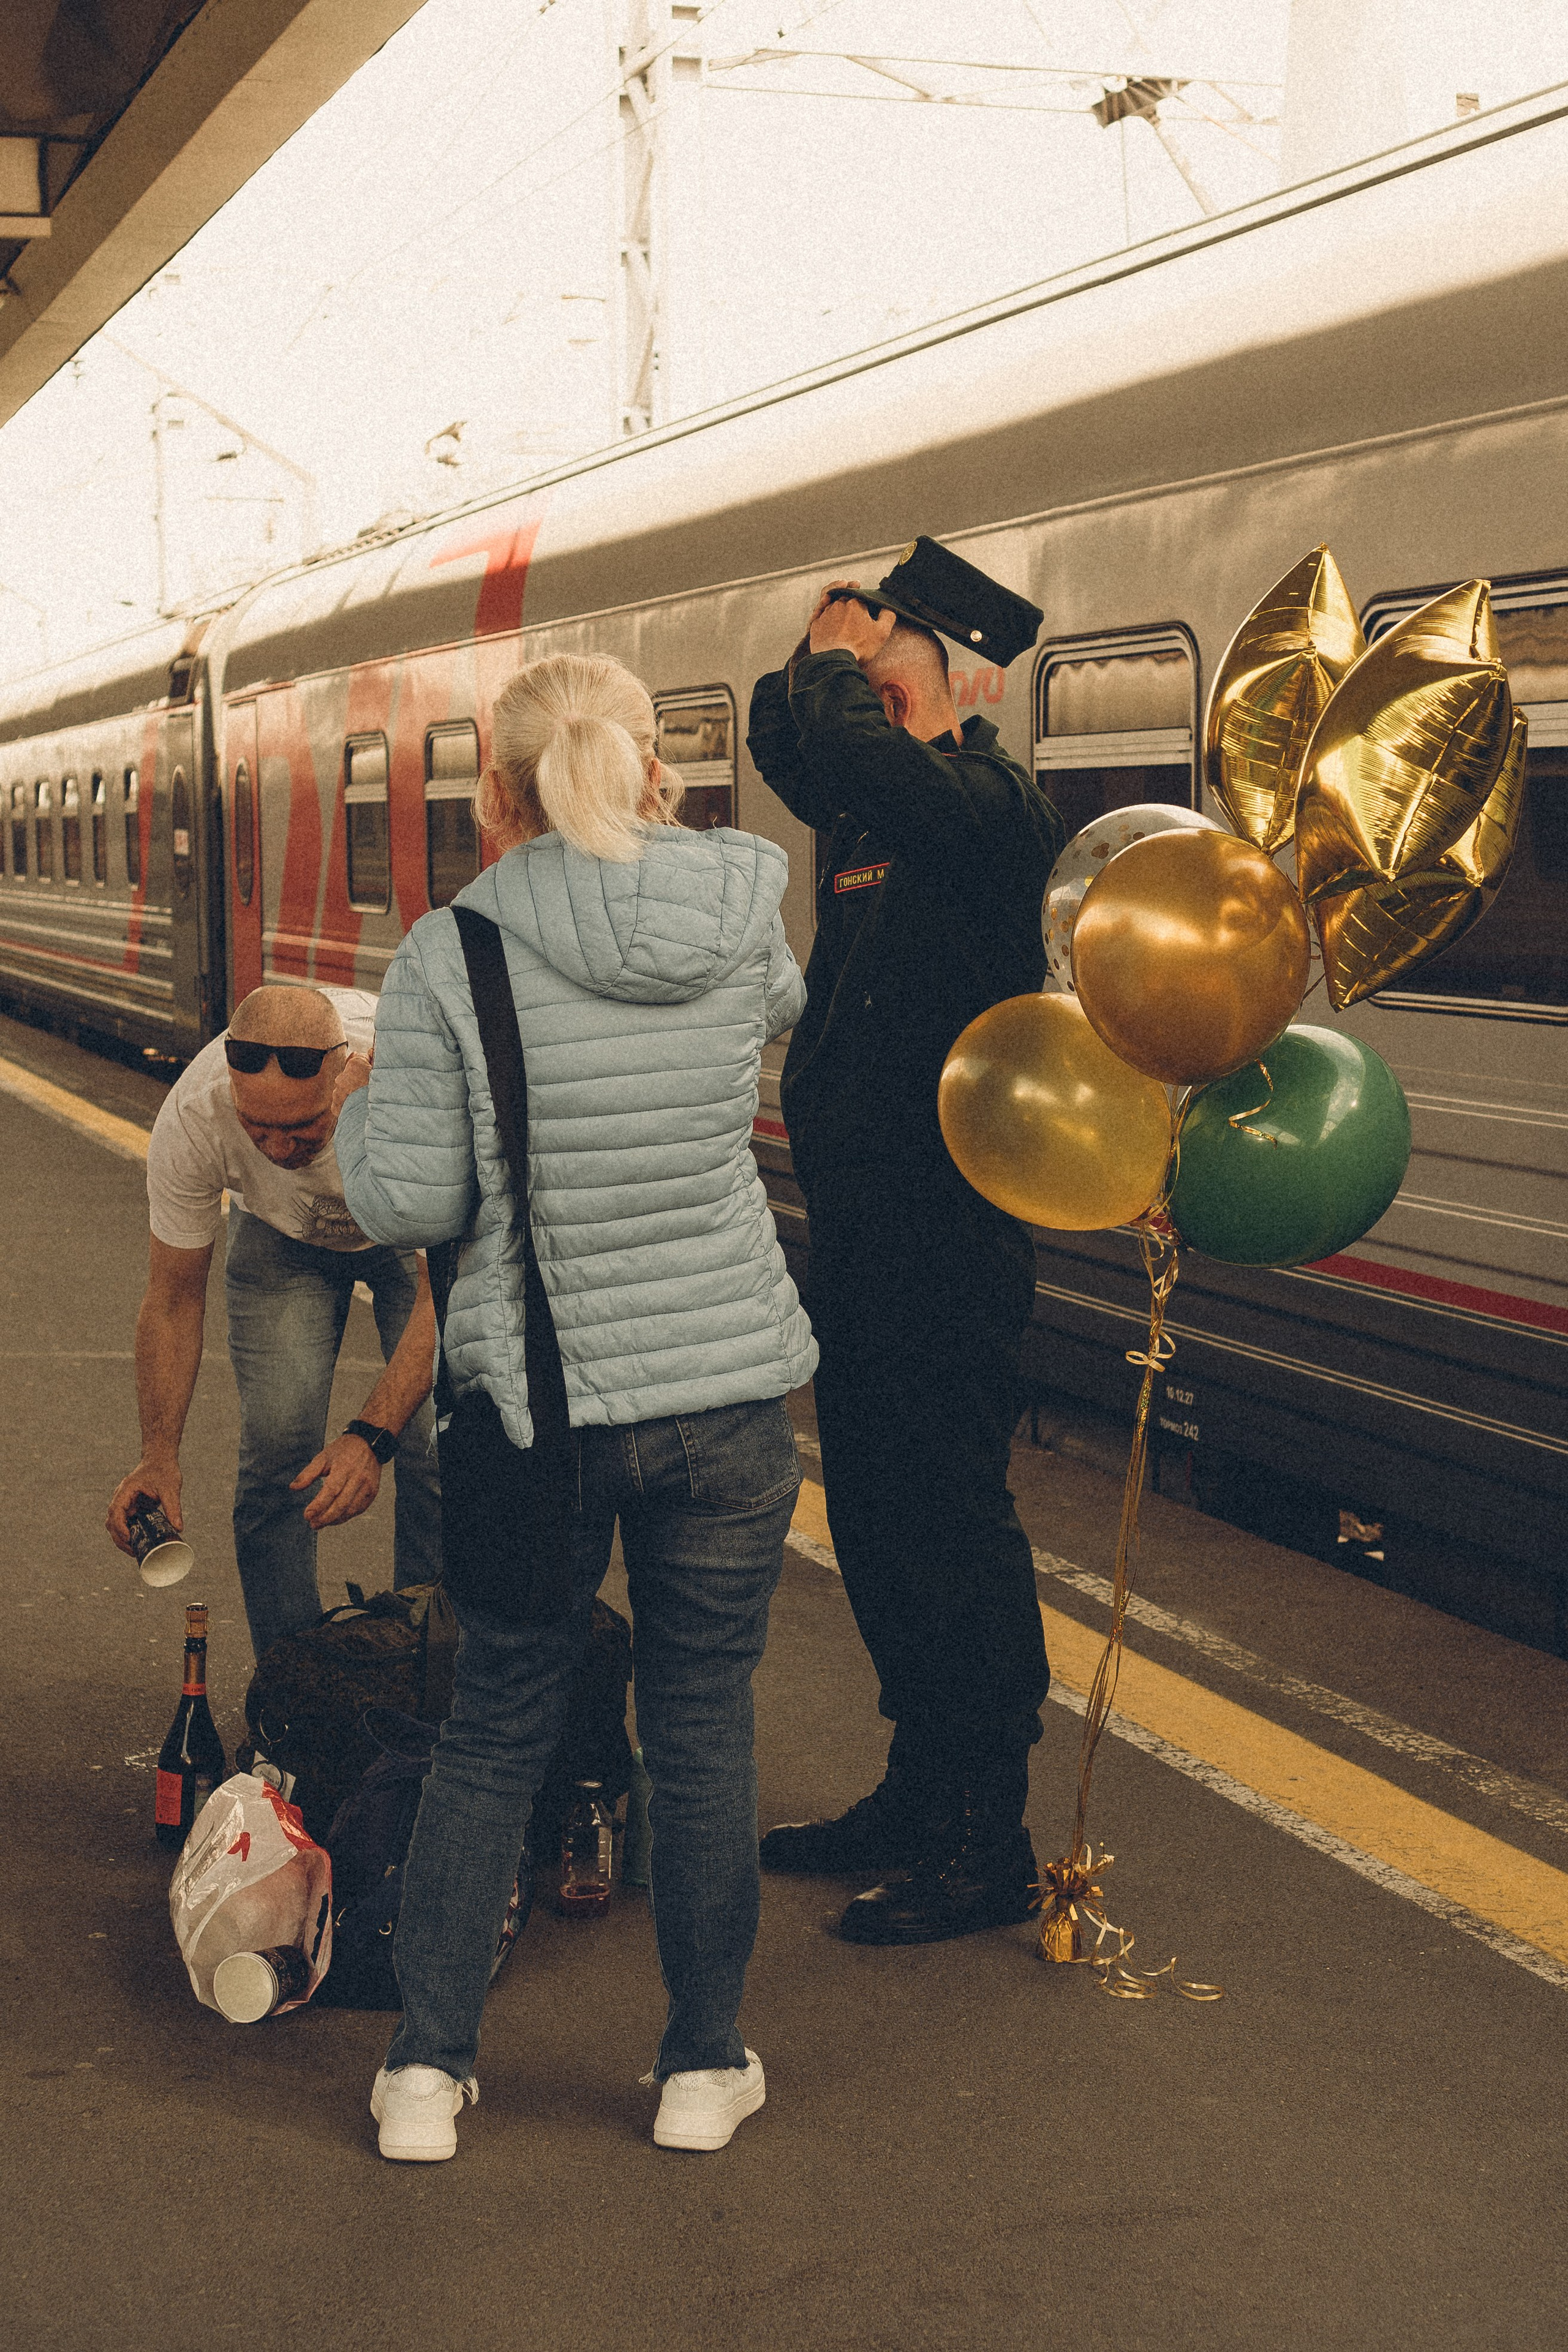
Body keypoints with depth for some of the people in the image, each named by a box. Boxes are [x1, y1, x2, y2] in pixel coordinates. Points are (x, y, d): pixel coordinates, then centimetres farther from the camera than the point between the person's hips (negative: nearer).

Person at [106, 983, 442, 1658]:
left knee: (439, 1447, -15)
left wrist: (372, 1434, -45)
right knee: (276, 1443, -14)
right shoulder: (191, 1119, -35)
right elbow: (173, 1298, -18)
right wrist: (159, 1452, -29)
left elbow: (442, 1293, -34)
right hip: (278, 1233, 1)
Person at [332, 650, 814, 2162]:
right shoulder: (740, 920, -4)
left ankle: (425, 2069, 20)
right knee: (703, 1728, 14)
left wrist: (362, 1110, 9)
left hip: (535, 1402, -1)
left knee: (493, 1731, 15)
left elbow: (407, 1204, -11)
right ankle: (703, 2067, 24)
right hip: (728, 1394, 1)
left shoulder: (448, 955, -12)